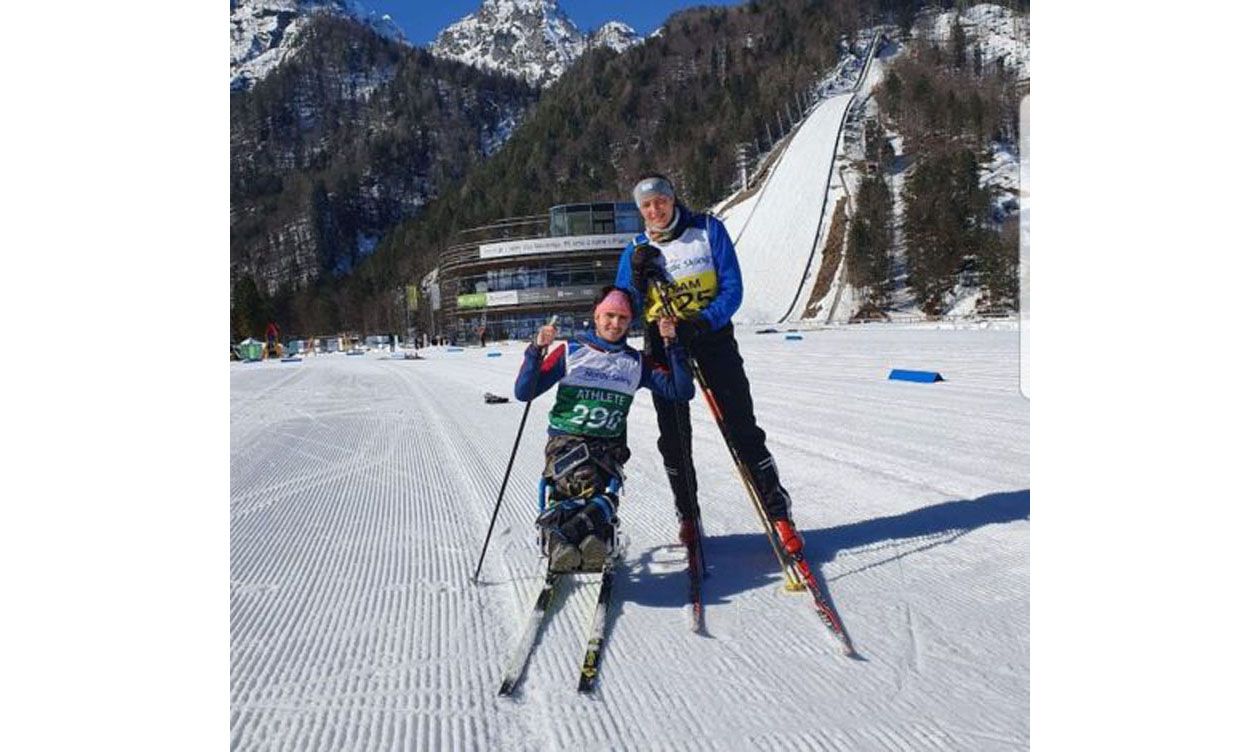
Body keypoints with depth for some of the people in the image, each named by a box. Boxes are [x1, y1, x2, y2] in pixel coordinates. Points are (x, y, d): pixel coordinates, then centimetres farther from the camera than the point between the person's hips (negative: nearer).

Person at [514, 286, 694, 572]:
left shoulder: (636, 362, 16)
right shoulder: (570, 351, 8)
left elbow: (682, 391, 7)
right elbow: (524, 392, 3)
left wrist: (671, 344, 2)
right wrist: (537, 350, -10)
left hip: (609, 447, 2)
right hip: (566, 441, -2)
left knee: (605, 492, -30)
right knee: (585, 483, -34)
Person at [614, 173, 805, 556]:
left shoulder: (708, 229, -2)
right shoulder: (635, 251, 4)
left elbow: (732, 289, -7)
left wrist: (702, 323, -22)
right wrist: (638, 276, -14)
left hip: (712, 334, -2)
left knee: (741, 427, -6)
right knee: (674, 436, 6)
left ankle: (778, 511, 3)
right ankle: (688, 517, 21)